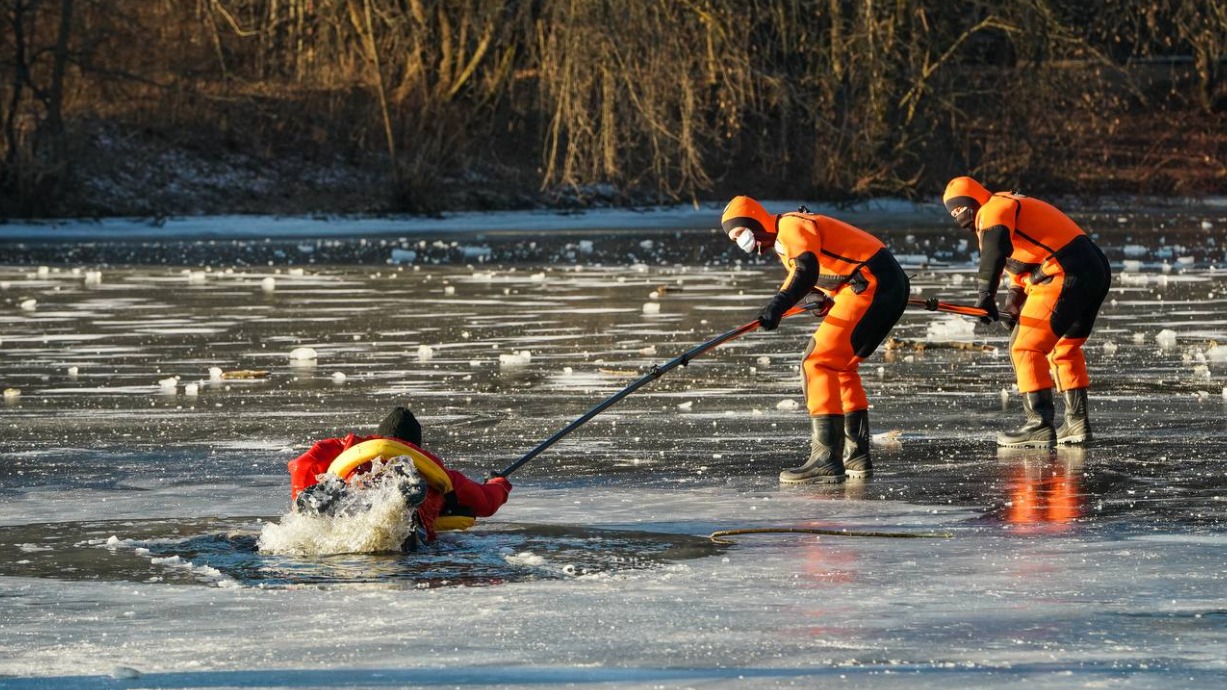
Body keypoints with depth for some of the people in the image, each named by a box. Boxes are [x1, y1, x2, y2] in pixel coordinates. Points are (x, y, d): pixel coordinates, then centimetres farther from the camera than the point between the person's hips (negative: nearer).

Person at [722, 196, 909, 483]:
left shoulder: (791, 226, -9)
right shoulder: (784, 246, 24)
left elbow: (807, 270, -27)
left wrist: (779, 303, -40)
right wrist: (818, 298, 1)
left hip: (872, 285, -11)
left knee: (818, 364, -14)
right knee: (840, 368, 23)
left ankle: (826, 458, -22)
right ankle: (857, 456, 29)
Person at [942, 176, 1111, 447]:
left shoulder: (993, 210, -4)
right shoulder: (1013, 206, 29)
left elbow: (995, 251, -24)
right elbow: (1021, 266, 32)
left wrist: (985, 295, -30)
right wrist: (1014, 301, 17)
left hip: (1065, 276, -10)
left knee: (1026, 348, -6)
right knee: (1064, 349, 25)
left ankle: (1040, 425, -12)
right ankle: (1077, 422, 28)